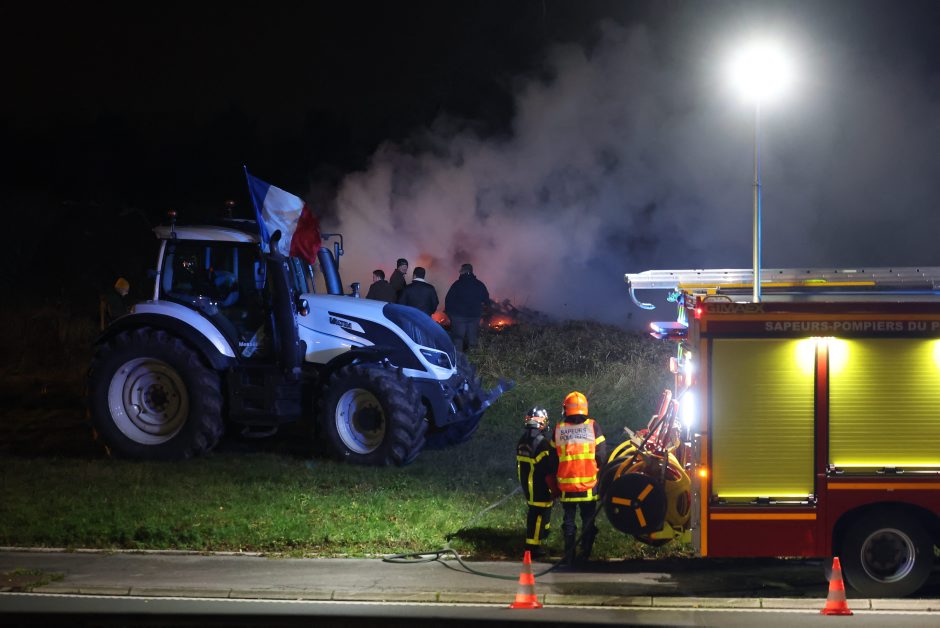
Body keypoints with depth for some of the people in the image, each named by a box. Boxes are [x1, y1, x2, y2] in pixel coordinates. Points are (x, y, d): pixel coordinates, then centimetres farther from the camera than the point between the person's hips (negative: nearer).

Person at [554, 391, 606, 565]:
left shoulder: (559, 429, 2)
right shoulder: (592, 426, -4)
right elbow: (602, 455, -3)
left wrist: (554, 484, 18)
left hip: (566, 484, 1)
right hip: (589, 485, -1)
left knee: (569, 520, 10)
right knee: (588, 520, 8)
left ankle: (569, 556, 9)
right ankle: (585, 555, 4)